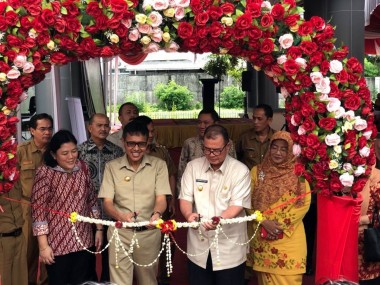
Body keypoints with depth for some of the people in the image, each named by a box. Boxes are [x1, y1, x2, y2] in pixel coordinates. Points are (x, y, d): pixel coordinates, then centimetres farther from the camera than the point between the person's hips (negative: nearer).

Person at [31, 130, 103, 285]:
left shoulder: (83, 168, 2)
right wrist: (43, 246, -14)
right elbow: (38, 210, -13)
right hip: (57, 244, -4)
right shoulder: (45, 173, -14)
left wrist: (99, 229, 10)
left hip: (84, 241, 4)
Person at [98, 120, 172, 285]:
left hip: (149, 232, 1)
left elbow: (161, 199, -7)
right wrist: (120, 216, -26)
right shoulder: (111, 167, 0)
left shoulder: (158, 165, -1)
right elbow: (107, 202, -5)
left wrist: (156, 214, -30)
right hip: (120, 232, 0)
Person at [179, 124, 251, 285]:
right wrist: (189, 214, -22)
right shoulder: (193, 166, 1)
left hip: (229, 249, -2)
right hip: (198, 245, 3)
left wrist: (220, 219, -33)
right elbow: (185, 198, 1)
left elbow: (237, 205, -13)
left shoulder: (241, 171, -8)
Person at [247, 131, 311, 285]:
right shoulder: (257, 171, 4)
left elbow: (304, 204, -4)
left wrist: (282, 224, -12)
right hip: (262, 237, 2)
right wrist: (264, 222, -13)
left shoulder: (298, 173, 0)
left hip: (290, 237, -1)